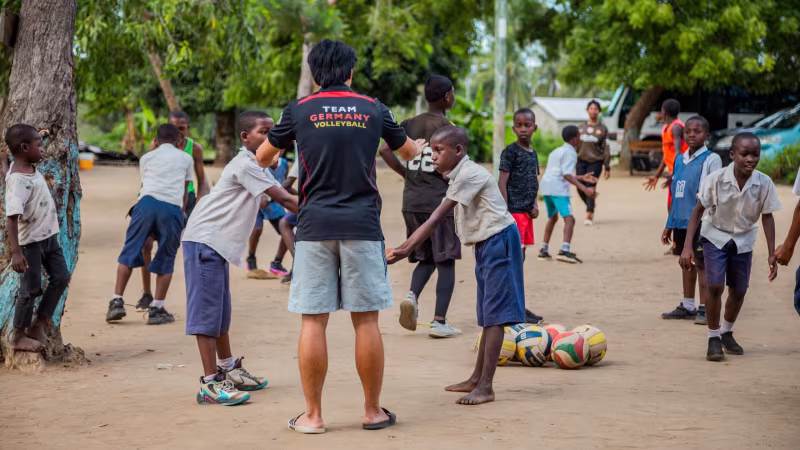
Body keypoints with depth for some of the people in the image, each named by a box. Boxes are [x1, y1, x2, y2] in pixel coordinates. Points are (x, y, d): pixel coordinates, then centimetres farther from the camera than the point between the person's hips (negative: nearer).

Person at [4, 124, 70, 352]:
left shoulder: (31, 169, 1)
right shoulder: (17, 180, -26)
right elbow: (12, 217, -32)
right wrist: (15, 251, -36)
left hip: (48, 236, 9)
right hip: (31, 241, -9)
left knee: (61, 277, 11)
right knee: (31, 288, 1)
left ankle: (39, 325, 22)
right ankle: (18, 337, 16)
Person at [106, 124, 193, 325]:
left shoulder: (147, 157, 25)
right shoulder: (186, 159, 24)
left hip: (147, 201, 1)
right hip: (173, 208, -1)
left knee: (130, 252, 8)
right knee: (166, 259, 8)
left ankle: (117, 302, 1)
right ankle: (157, 309, 7)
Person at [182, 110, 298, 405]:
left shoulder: (256, 166, 16)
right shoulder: (245, 165, -15)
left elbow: (281, 198, 12)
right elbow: (282, 198, -18)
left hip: (219, 244, 10)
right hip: (205, 240, -10)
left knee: (221, 310, 19)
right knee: (207, 311, -10)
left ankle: (228, 370, 31)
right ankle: (210, 384, -12)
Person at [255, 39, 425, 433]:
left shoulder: (299, 110, 3)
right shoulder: (373, 109, 6)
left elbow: (262, 157, 16)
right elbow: (408, 152, 23)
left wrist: (266, 160, 41)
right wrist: (419, 148, 48)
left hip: (314, 226, 0)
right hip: (362, 224, 1)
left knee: (313, 320, 3)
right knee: (366, 319, 6)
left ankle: (313, 415, 6)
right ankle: (373, 411, 13)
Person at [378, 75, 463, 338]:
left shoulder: (410, 124, 8)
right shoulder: (447, 127, -8)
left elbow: (385, 150, 0)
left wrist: (405, 173, 11)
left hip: (411, 201, 5)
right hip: (439, 201, -5)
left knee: (425, 258, 19)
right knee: (445, 261, 4)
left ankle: (412, 296, -9)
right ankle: (439, 322, 1)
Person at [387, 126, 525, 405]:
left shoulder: (469, 174, -19)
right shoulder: (459, 176, 12)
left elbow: (437, 218, -24)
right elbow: (436, 219, 13)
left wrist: (408, 249, -26)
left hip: (498, 241, -10)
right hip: (484, 244, 10)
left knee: (494, 314, -10)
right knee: (487, 314, 16)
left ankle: (486, 387, -12)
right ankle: (477, 379, 25)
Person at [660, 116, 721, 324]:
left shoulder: (711, 159, -5)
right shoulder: (679, 159, 14)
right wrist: (669, 225, 17)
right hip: (681, 221, 6)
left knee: (701, 263, -4)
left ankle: (704, 308, 1)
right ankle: (687, 306, 21)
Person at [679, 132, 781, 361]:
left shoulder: (764, 183, -20)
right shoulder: (716, 179, -25)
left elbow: (767, 217, -8)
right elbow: (698, 210, -16)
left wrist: (771, 254, -9)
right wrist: (687, 246, -21)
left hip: (743, 240, 3)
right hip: (715, 236, -3)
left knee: (739, 291, 8)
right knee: (715, 286, -16)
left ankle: (727, 333, 34)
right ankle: (713, 338, 1)